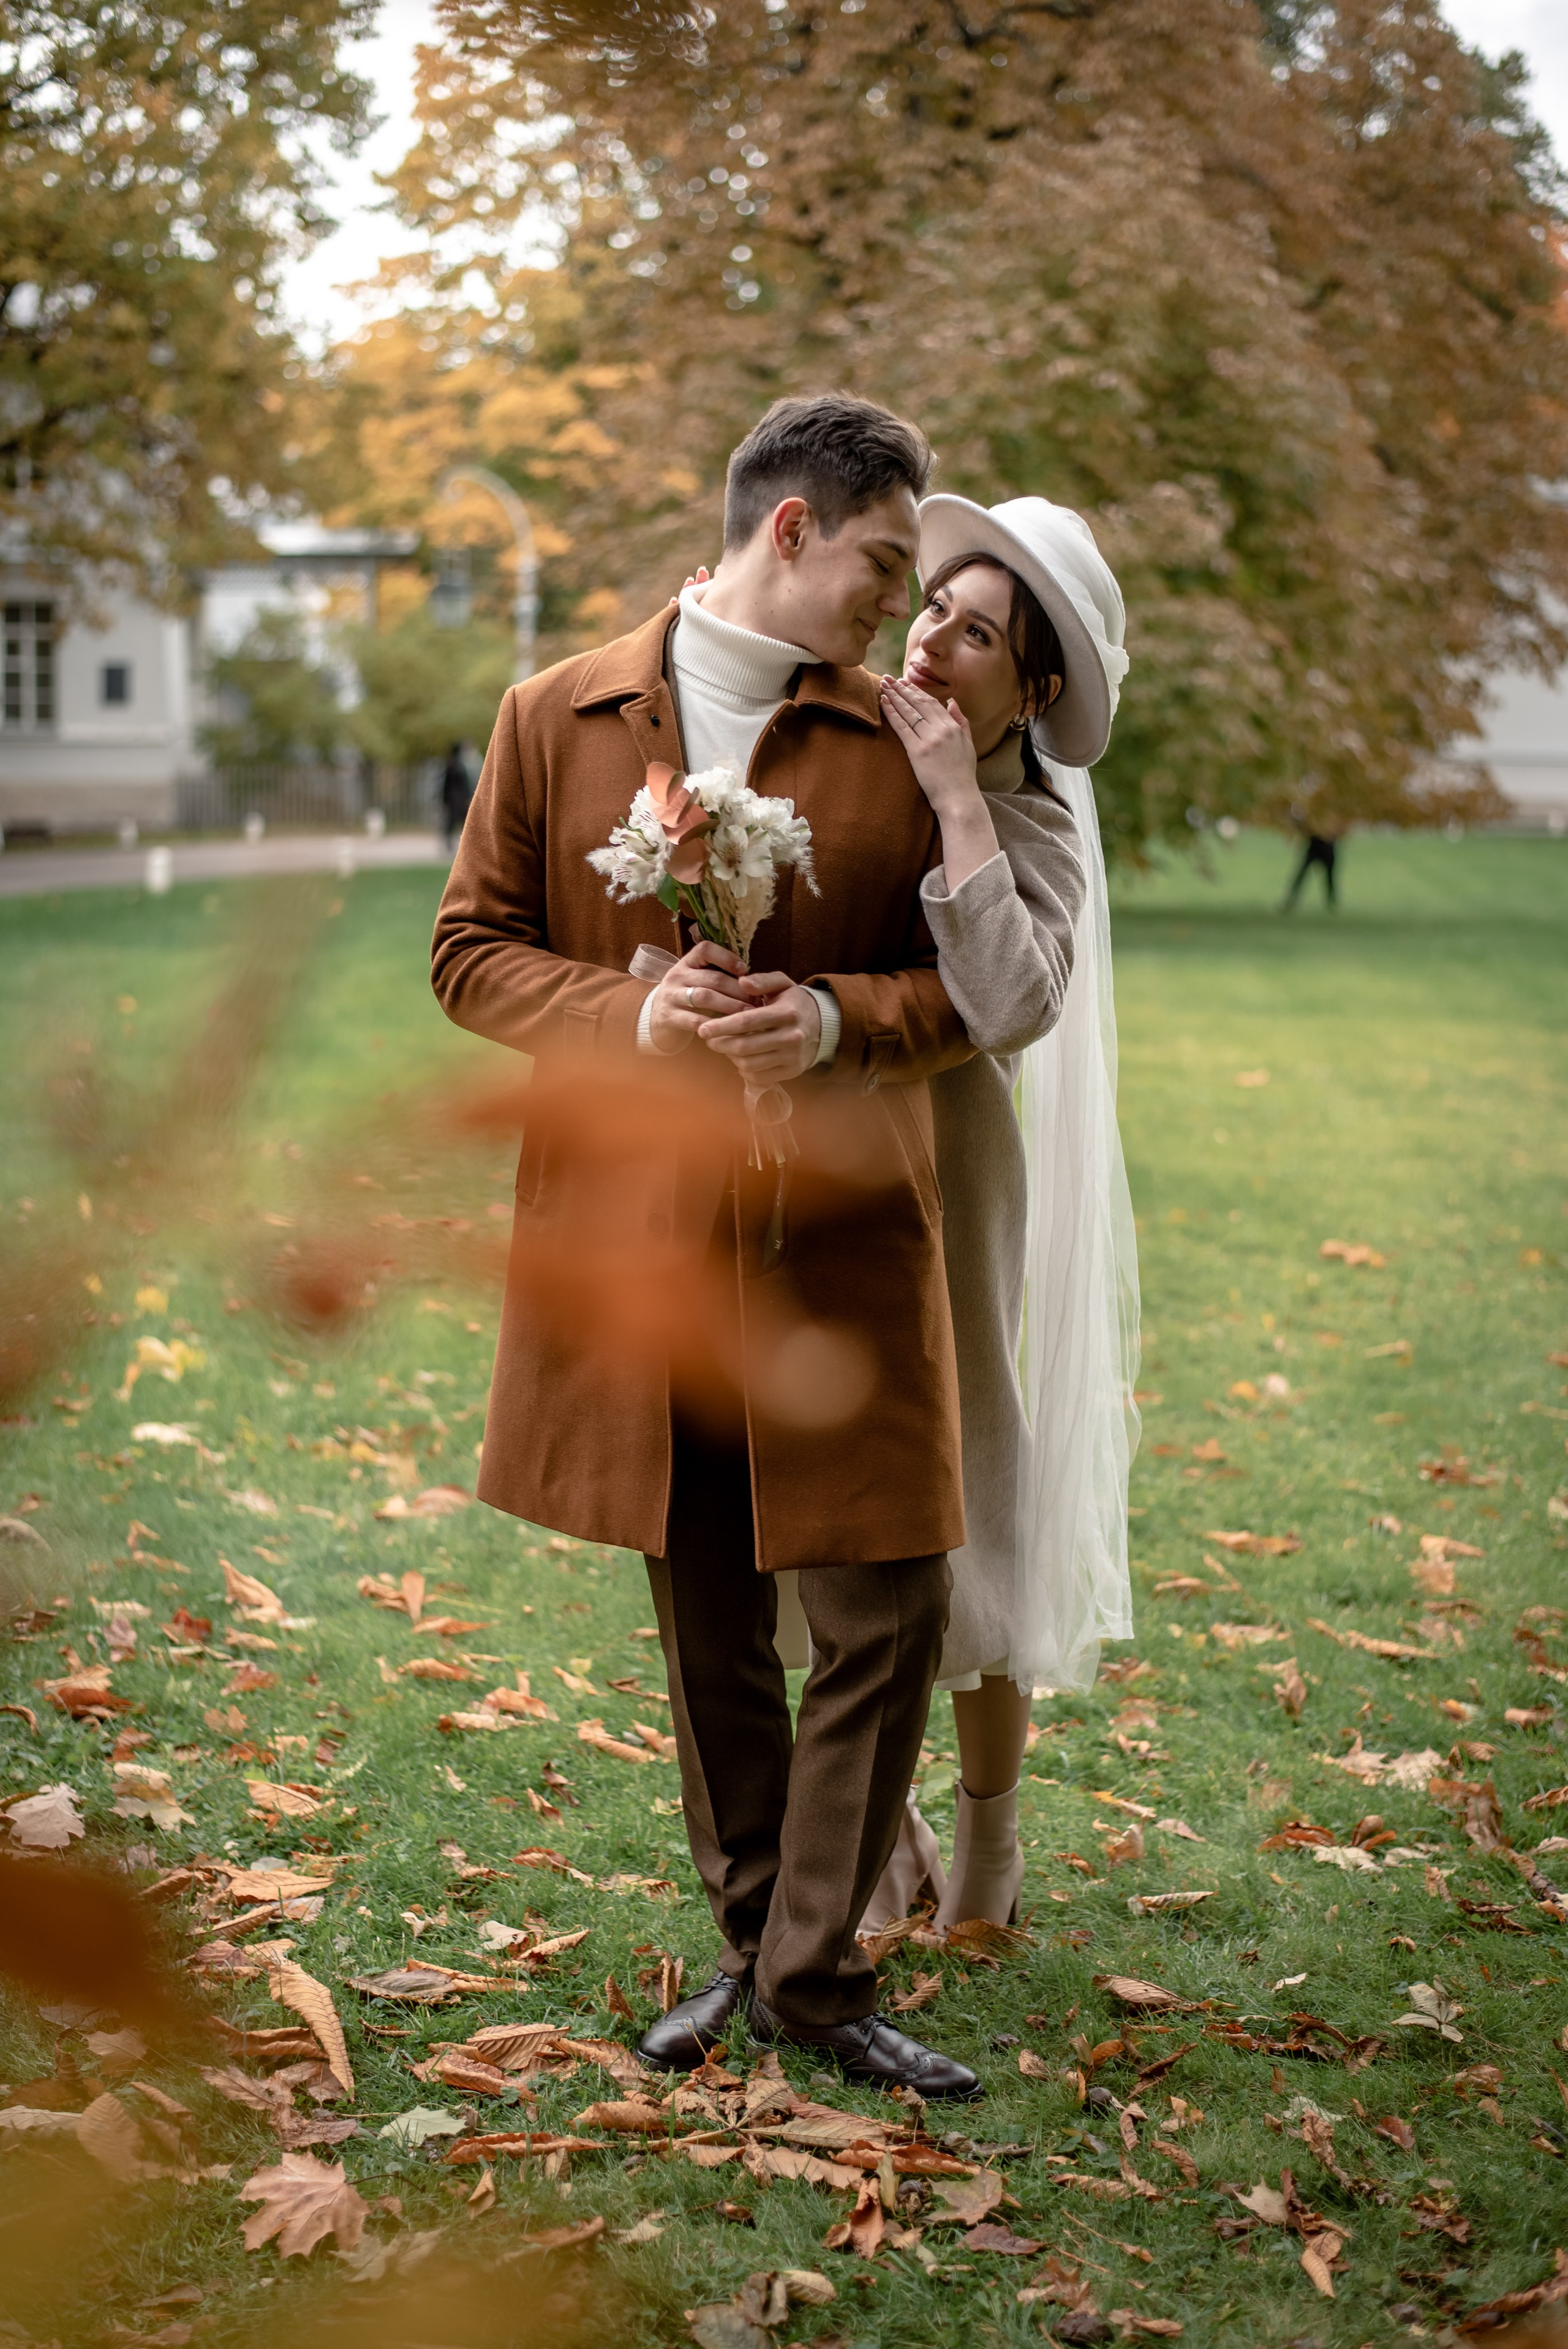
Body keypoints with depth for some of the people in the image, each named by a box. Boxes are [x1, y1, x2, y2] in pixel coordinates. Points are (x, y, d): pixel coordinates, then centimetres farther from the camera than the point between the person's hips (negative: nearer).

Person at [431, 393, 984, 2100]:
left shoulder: (902, 743, 4)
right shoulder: (559, 718, 4)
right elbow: (470, 948, 4)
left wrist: (834, 1020, -15)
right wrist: (631, 1015, -14)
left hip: (842, 1249, 0)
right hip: (635, 1242, 1)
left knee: (887, 1612, -3)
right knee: (706, 1628, 12)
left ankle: (815, 1974, 13)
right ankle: (750, 1942, 29)